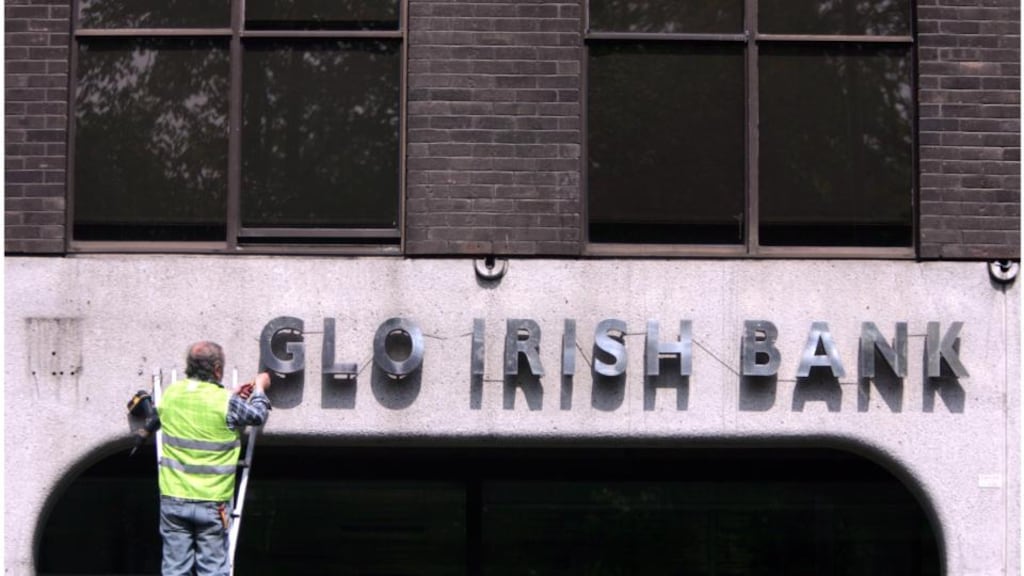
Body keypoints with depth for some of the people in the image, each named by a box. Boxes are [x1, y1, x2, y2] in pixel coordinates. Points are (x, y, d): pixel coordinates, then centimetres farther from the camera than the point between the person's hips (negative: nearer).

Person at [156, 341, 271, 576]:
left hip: (173, 500, 3)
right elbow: (257, 416, 6)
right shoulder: (226, 402, -13)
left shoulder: (170, 394, 1)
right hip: (212, 504, -3)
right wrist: (260, 389, 24)